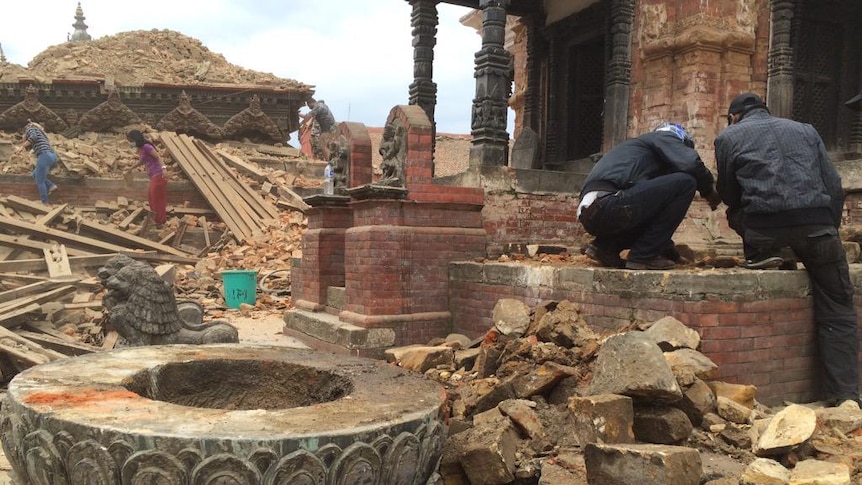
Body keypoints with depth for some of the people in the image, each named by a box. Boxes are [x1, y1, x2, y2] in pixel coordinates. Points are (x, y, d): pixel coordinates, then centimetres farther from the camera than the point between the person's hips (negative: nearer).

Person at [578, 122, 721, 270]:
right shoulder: (664, 136, 14)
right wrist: (709, 191, 14)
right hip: (607, 204, -10)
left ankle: (605, 247, 12)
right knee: (685, 183, -4)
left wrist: (670, 250, 44)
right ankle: (643, 256, -3)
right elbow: (690, 163, -7)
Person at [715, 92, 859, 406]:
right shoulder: (805, 130, 25)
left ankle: (762, 257, 16)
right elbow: (834, 186, 18)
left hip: (764, 227, -2)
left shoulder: (728, 137, 17)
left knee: (736, 213, 33)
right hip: (817, 222, 2)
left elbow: (728, 195, 20)